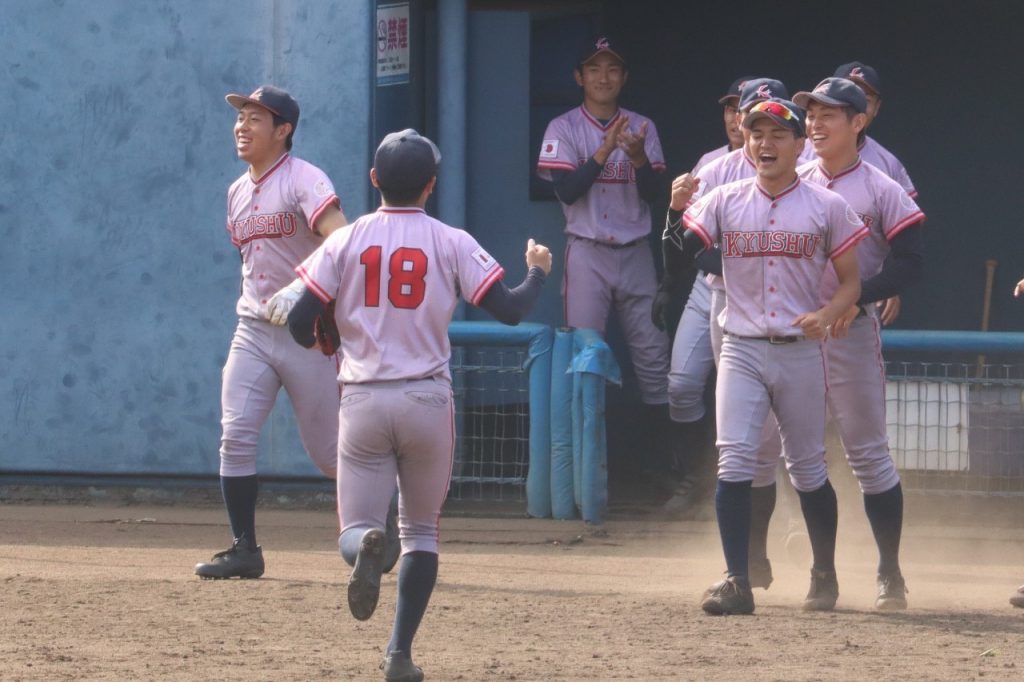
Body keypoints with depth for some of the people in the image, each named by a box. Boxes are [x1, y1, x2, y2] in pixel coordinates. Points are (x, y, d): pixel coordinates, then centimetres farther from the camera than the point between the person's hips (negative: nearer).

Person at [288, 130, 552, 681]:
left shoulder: (346, 241, 1)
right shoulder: (451, 244, -1)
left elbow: (300, 324, -3)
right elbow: (510, 310, -4)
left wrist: (326, 345, 20)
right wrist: (538, 271, 17)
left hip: (363, 402, 0)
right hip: (427, 399, 0)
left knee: (355, 528, 5)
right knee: (421, 532, 15)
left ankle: (367, 546, -33)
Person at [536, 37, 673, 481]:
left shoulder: (641, 128, 9)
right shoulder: (564, 129, 1)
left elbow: (653, 193, 1)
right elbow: (566, 190, -11)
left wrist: (638, 157, -18)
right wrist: (606, 149, -19)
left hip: (635, 253, 2)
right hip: (587, 255, -2)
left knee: (652, 351, 1)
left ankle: (661, 450, 6)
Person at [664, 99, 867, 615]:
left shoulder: (827, 207, 1)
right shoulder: (724, 202, 4)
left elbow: (851, 281, 3)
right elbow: (675, 259, -3)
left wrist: (826, 315, -16)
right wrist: (677, 209, -19)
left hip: (800, 353, -1)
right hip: (742, 351, 1)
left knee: (807, 469, 7)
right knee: (733, 463, -12)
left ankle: (825, 575, 24)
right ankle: (737, 581, -12)